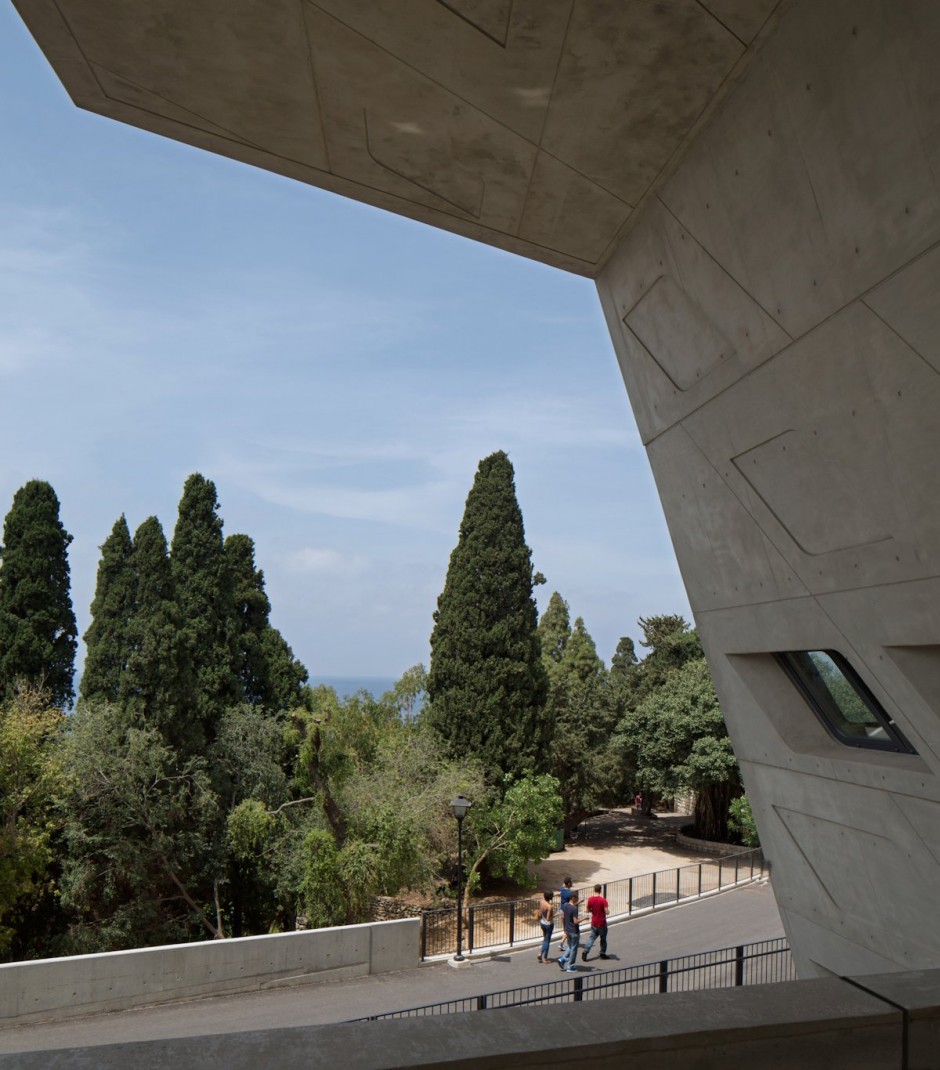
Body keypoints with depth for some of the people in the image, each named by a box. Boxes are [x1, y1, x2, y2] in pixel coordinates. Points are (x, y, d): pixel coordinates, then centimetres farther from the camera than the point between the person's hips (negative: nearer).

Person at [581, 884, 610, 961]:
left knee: (591, 937, 12)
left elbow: (588, 910, 3)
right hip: (602, 923, -3)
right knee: (603, 938, 15)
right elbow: (607, 912, -21)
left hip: (594, 923, 3)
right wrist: (608, 908, -1)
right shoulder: (603, 900, -19)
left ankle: (585, 951, -2)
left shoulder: (590, 899, -7)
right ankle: (603, 953, 26)